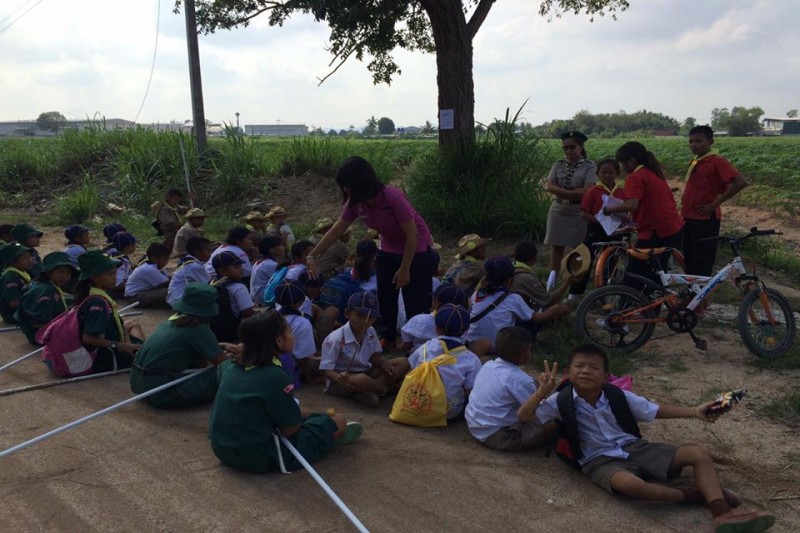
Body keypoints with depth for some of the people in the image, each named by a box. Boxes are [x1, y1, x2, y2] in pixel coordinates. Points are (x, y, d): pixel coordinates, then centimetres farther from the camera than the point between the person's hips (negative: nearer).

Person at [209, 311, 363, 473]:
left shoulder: (230, 366, 1)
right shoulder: (275, 376, -22)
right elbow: (289, 429, -14)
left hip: (222, 450, 9)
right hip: (259, 457, -8)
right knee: (339, 420, 2)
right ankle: (331, 436, 33)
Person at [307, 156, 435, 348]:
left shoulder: (392, 197, -33)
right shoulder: (355, 203, -14)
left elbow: (412, 235, -26)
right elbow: (336, 230, -2)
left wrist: (404, 269, -20)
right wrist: (312, 256, -2)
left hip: (416, 248, -6)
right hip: (389, 249, 7)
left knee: (416, 302, -5)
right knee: (384, 296, 10)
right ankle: (386, 338, 24)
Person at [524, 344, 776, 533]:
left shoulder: (617, 396, 0)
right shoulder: (562, 401, -9)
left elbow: (655, 411, 10)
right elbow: (524, 416, -16)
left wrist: (694, 411, 0)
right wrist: (542, 392, -32)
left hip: (634, 448, 5)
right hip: (600, 460, -5)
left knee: (699, 453, -9)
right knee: (629, 484, -42)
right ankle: (693, 494, -19)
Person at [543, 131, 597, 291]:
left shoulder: (589, 166, -3)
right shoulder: (558, 165, 7)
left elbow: (586, 191, -15)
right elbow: (549, 187, -5)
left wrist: (561, 192, -10)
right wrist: (574, 193, -14)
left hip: (579, 212, -3)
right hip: (558, 210, 3)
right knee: (556, 246, 7)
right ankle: (551, 282, 14)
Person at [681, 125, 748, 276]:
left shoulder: (717, 161, -14)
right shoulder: (695, 161, 11)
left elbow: (740, 182, -24)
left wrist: (714, 203, -19)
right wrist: (685, 199, 11)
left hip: (705, 220, -8)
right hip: (689, 219, 8)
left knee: (701, 266, -3)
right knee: (689, 263, 15)